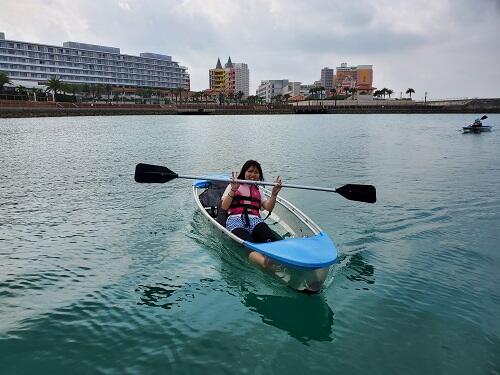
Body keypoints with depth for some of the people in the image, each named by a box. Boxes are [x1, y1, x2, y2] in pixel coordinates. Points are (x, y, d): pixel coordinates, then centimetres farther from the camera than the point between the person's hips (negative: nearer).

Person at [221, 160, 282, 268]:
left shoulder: (258, 191, 32)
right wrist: (233, 190, -4)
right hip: (236, 220, -4)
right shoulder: (233, 186, 23)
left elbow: (269, 208, 16)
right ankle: (263, 260, -68)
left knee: (271, 239, -35)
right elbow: (224, 207, 8)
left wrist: (274, 194, 0)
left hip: (255, 220, 4)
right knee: (249, 243, -41)